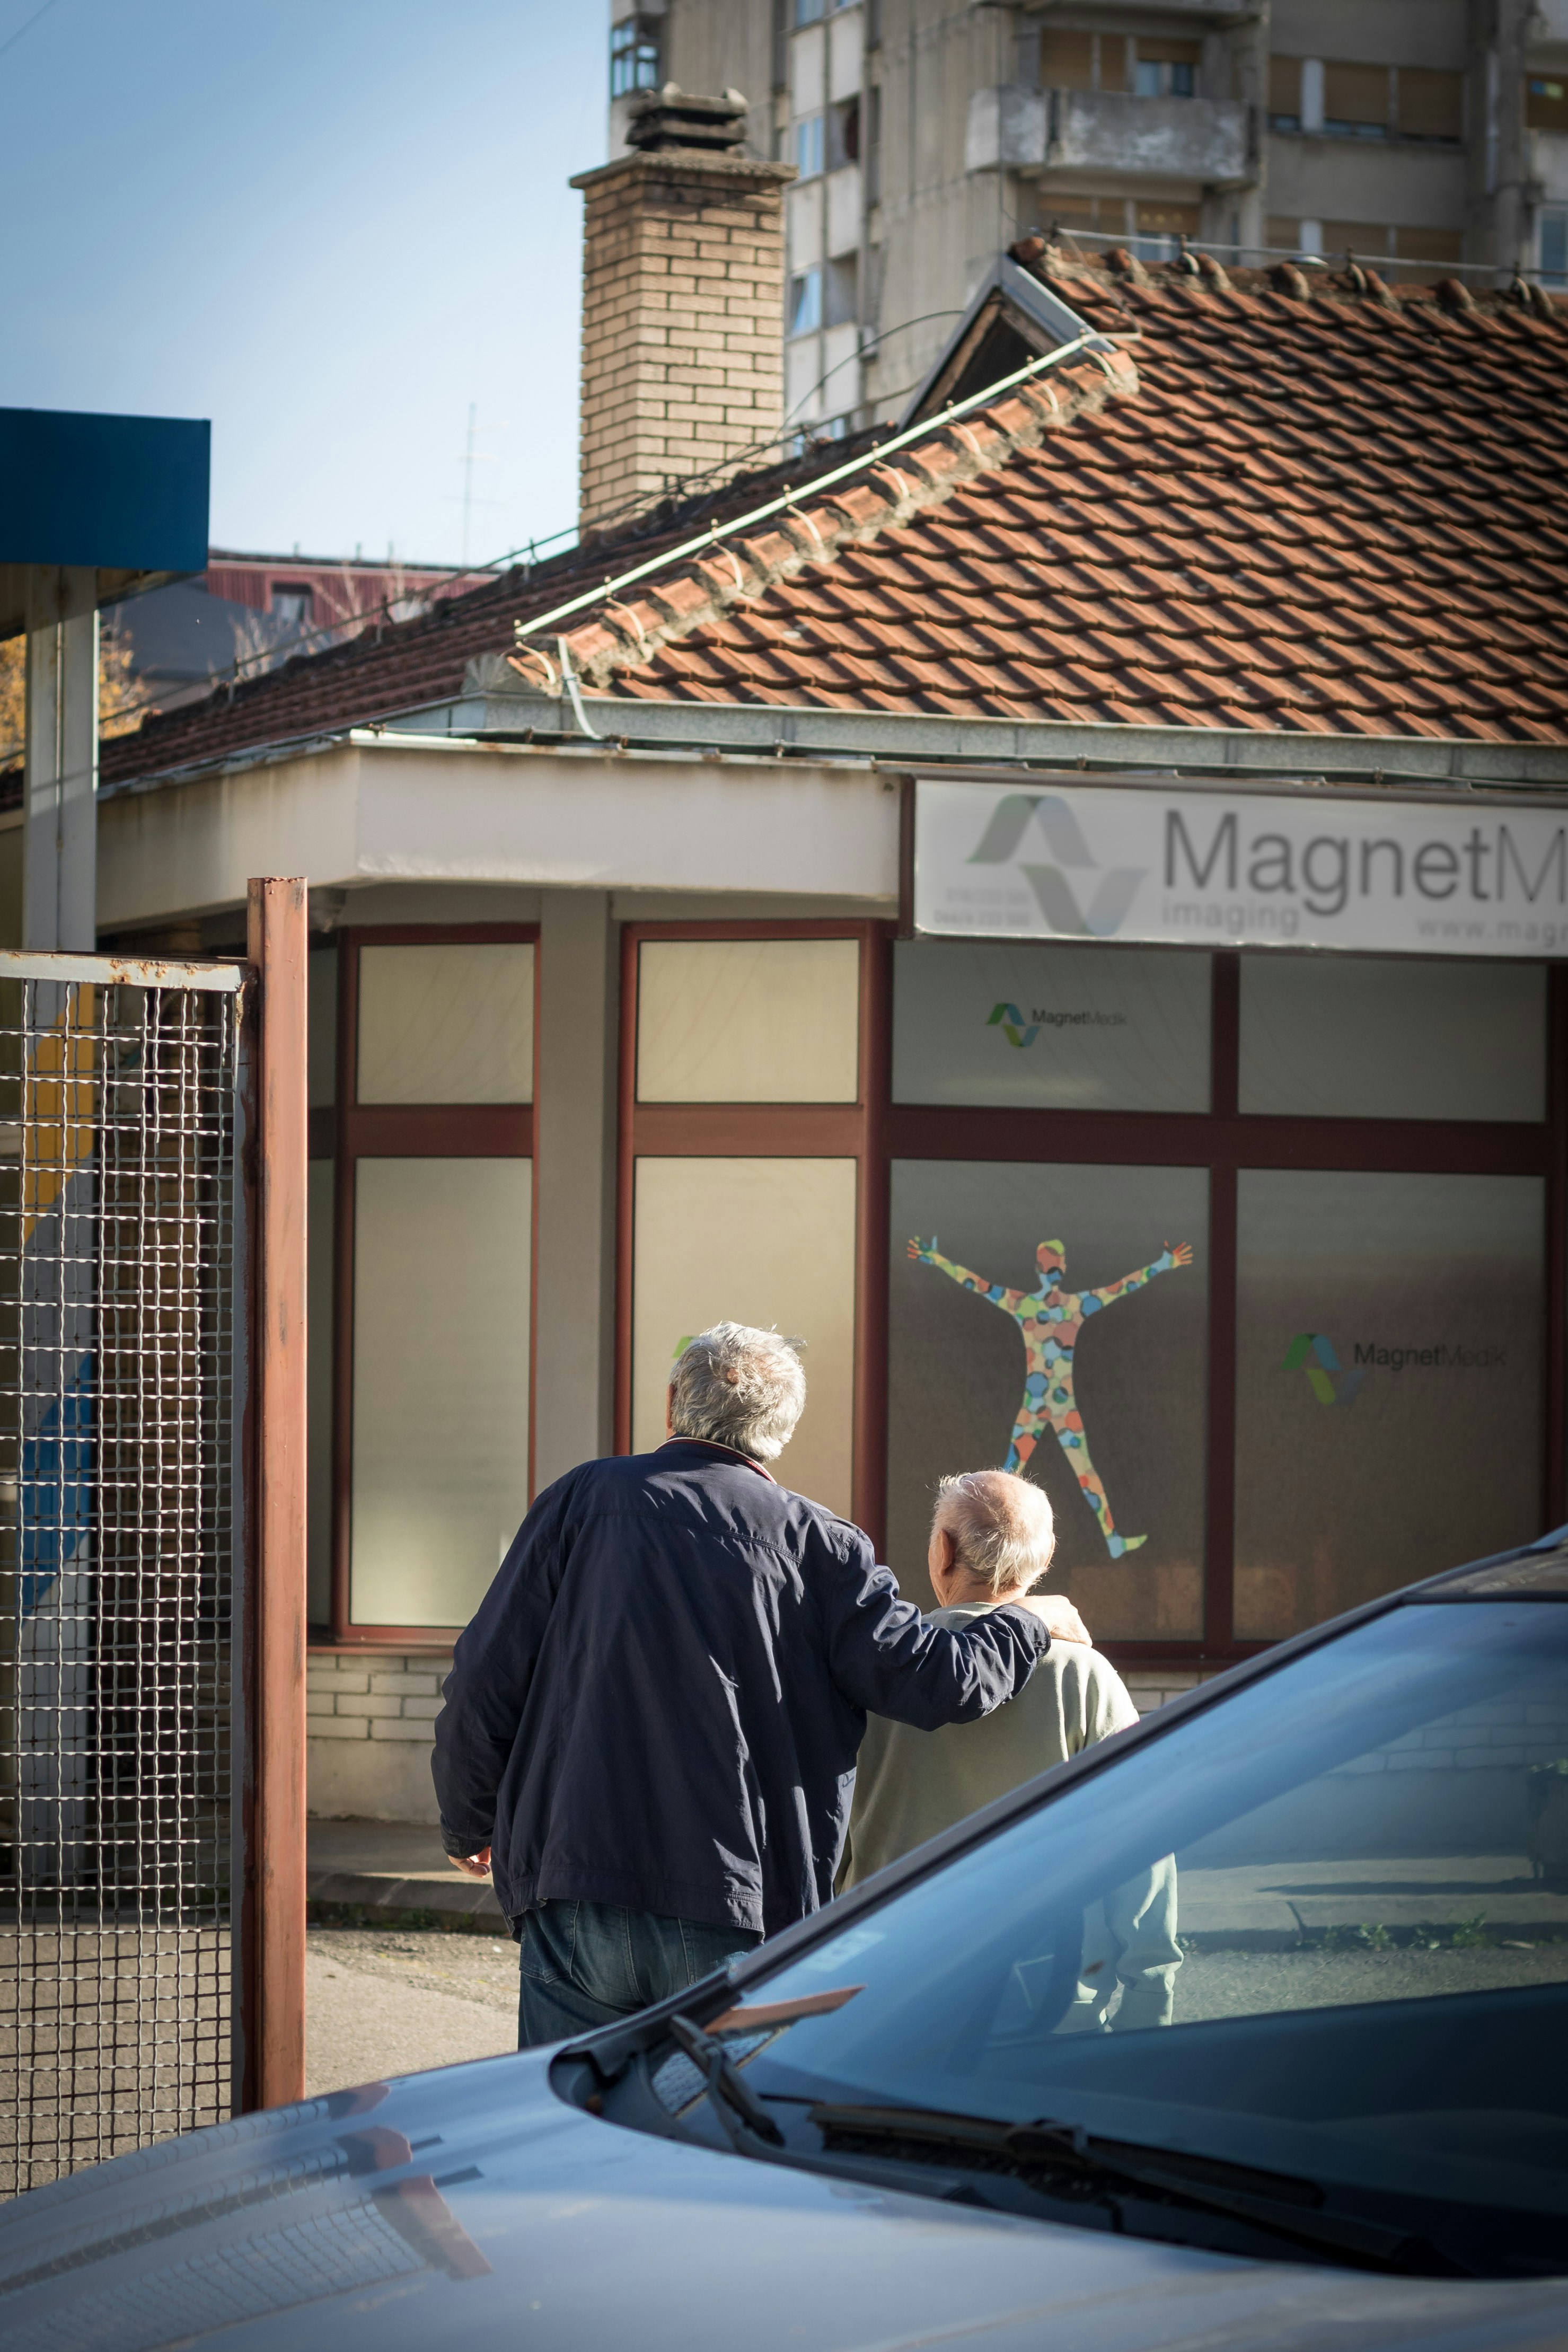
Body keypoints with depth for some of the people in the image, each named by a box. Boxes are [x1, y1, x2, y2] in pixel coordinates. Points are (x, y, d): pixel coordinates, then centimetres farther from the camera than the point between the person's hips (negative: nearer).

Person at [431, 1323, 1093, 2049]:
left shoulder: (583, 1500, 5)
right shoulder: (817, 1547, 4)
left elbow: (485, 1682, 3)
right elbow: (941, 1681, -2)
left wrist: (467, 1826, 18)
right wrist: (1030, 1623, 20)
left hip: (580, 1889, 0)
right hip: (740, 1919, 0)